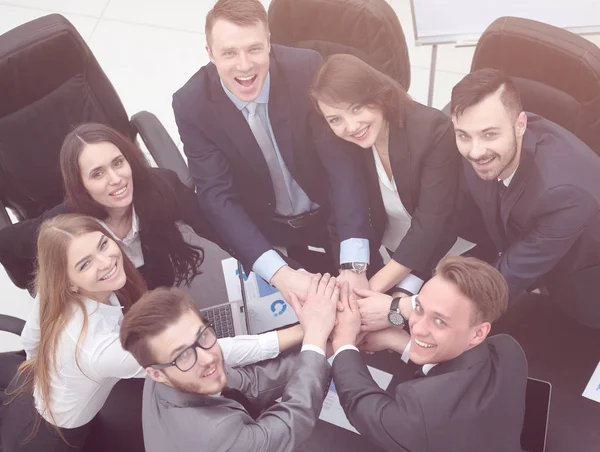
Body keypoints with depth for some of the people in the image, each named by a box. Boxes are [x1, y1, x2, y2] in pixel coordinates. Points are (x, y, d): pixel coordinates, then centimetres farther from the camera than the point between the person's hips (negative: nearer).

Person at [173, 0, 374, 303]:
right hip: (260, 231, 1)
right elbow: (217, 197, -21)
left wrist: (354, 265, -36)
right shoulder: (191, 104, -20)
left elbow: (342, 161, -24)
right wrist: (279, 274, -35)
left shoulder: (306, 69, -22)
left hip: (329, 216, 0)